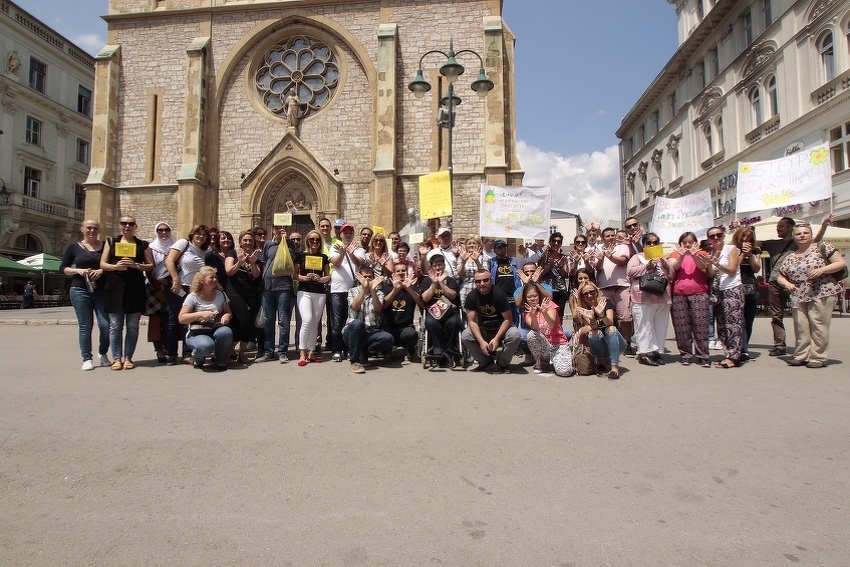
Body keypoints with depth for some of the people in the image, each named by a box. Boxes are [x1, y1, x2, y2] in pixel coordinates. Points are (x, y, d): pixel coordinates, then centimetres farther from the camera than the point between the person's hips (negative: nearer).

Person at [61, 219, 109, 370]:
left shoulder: (105, 246, 8)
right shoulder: (74, 247, 7)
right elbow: (63, 268, 8)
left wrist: (102, 270, -12)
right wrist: (78, 270, -10)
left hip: (102, 291, 0)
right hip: (80, 291, 0)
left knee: (105, 325, -6)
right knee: (85, 326, 2)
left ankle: (103, 354, 15)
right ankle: (87, 359, 11)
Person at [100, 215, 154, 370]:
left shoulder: (143, 244, 10)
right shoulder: (111, 242, 12)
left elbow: (151, 266, 6)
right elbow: (102, 264, 7)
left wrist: (136, 265, -12)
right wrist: (115, 266, -13)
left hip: (135, 288, 0)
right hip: (115, 288, 0)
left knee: (132, 326, 3)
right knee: (115, 326, 1)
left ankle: (128, 358, 10)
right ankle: (116, 358, 8)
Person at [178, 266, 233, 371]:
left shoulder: (220, 294, 7)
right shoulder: (193, 297, -3)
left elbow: (228, 312, 13)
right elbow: (181, 319, -9)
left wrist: (226, 316, -12)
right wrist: (200, 314, -23)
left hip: (216, 330, 3)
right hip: (196, 333, -3)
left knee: (226, 332, -34)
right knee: (206, 346, -38)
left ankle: (220, 361, -7)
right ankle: (197, 359, 3)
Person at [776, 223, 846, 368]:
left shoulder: (822, 248, 3)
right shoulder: (790, 258, 15)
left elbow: (841, 263, -1)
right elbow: (780, 277, 20)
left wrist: (822, 269, -15)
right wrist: (787, 284, -2)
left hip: (822, 295, -4)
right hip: (799, 297, 5)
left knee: (819, 327, -5)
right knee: (800, 328, 4)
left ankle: (819, 358, 3)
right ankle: (801, 356, 12)